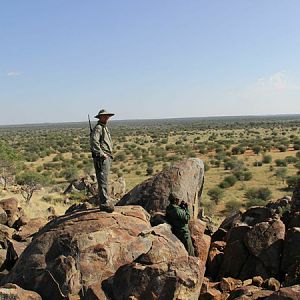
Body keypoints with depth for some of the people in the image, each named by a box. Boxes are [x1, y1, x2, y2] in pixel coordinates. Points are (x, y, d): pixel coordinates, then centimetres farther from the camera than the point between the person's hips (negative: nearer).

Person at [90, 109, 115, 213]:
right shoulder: (98, 128, -12)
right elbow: (94, 141, -27)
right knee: (103, 181, -11)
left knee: (103, 181, 15)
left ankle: (103, 201, 24)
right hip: (101, 158, -10)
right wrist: (101, 153, -23)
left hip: (107, 157, 10)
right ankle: (104, 203, -11)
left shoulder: (105, 127, 20)